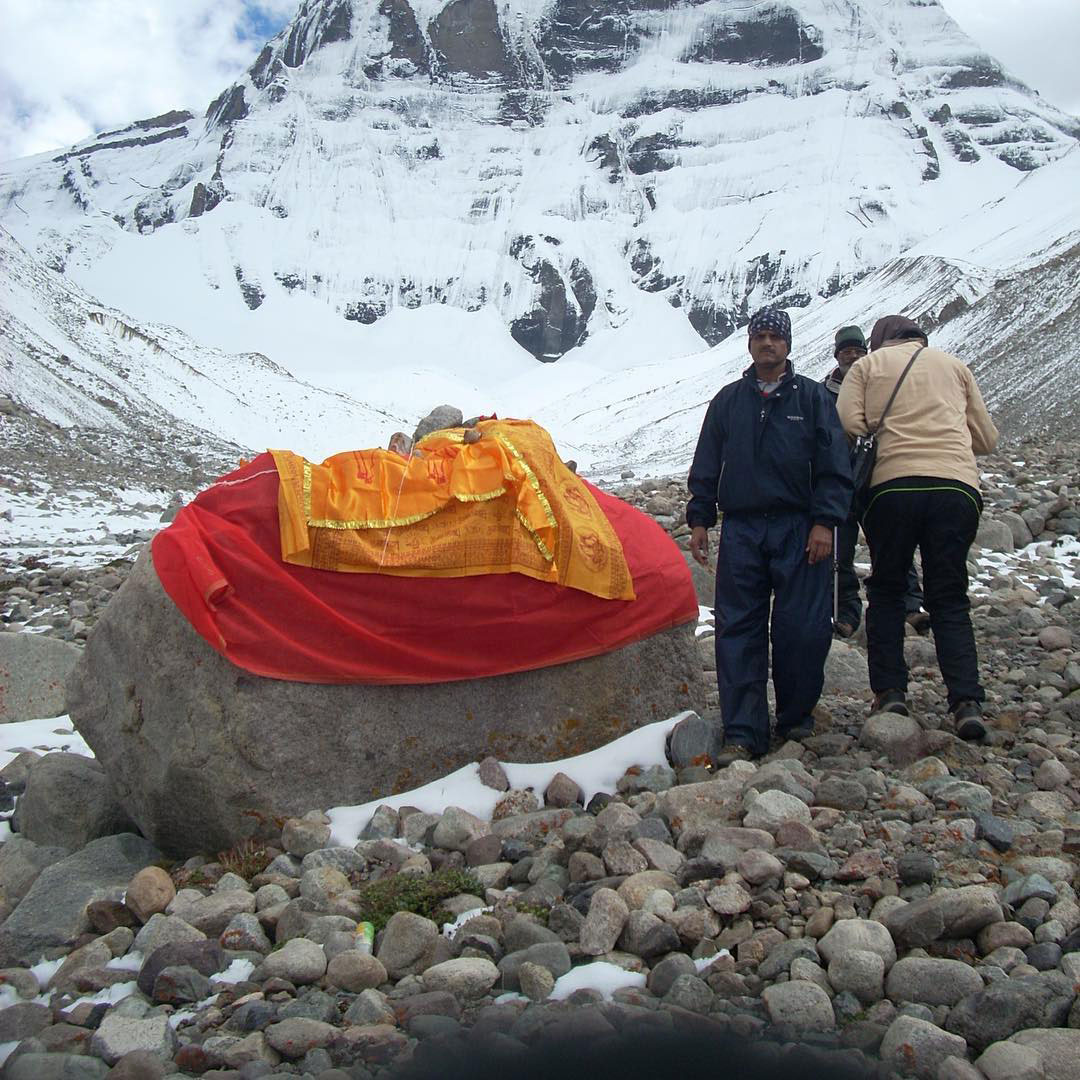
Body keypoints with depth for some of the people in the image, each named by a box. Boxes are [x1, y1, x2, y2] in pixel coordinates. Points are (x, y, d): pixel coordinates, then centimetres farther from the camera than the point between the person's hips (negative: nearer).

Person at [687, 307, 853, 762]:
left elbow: (833, 466, 2)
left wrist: (824, 522, -7)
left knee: (802, 628, -2)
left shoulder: (812, 396, 6)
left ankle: (796, 717, 20)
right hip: (741, 529, 2)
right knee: (738, 630, -2)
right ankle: (742, 734, 1)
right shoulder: (728, 400, 13)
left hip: (798, 530, -2)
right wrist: (699, 520, 8)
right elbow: (706, 467, 16)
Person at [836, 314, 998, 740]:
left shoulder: (867, 364, 15)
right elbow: (986, 438, 20)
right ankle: (966, 700, -4)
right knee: (949, 599, 8)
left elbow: (847, 422, -2)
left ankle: (889, 691, 6)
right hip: (958, 485, 2)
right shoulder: (954, 365, 22)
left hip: (894, 485, -2)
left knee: (886, 591, 14)